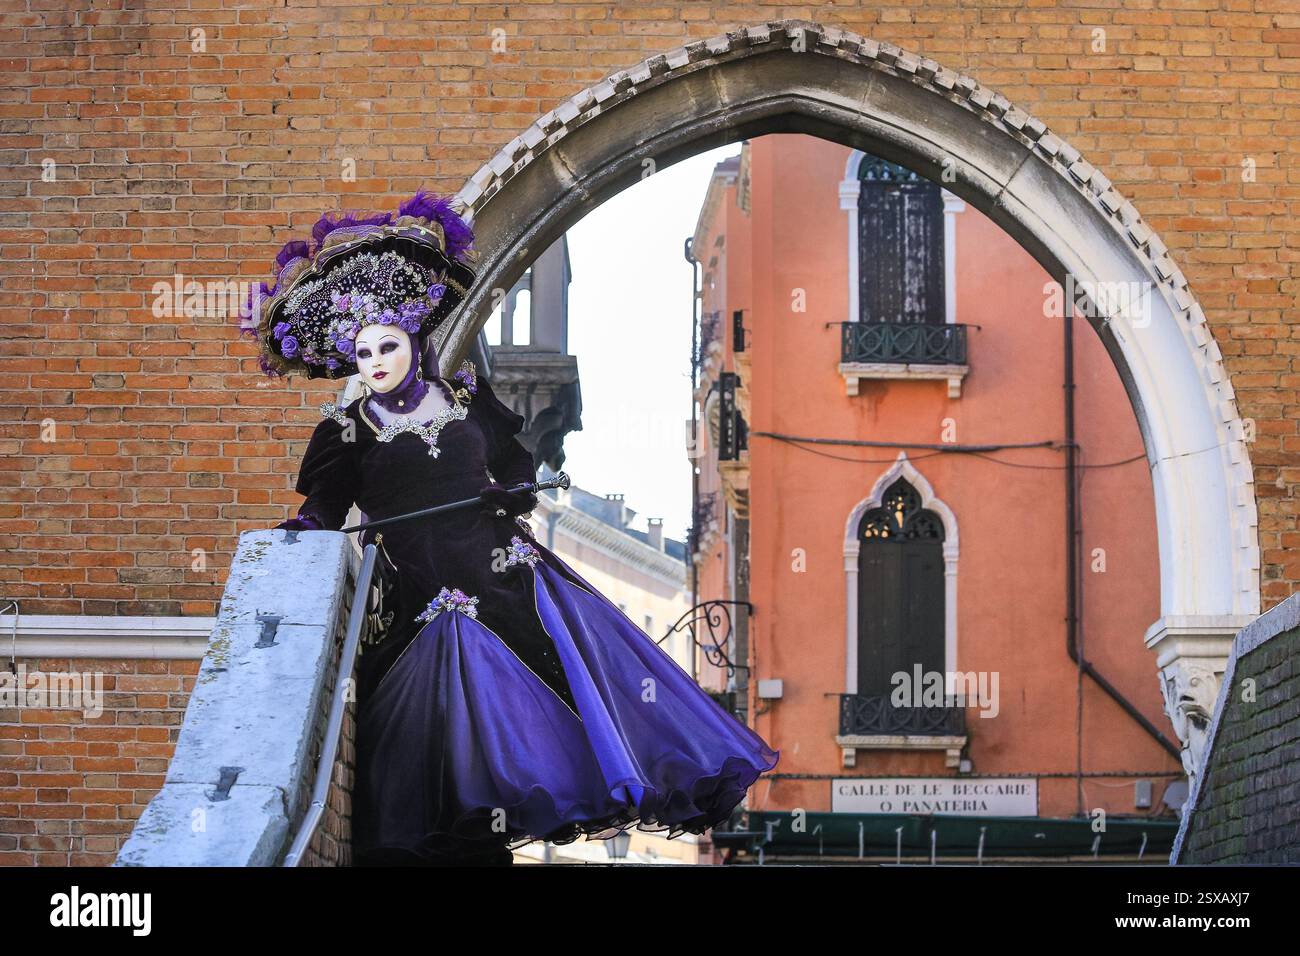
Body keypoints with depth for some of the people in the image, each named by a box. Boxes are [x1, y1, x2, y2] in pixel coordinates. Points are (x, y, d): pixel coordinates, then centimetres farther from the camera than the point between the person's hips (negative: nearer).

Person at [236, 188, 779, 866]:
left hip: (511, 573, 3)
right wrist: (305, 529, -25)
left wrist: (510, 492, -1)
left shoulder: (465, 395, 10)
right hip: (435, 598, -3)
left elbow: (515, 462, 19)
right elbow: (324, 505, -4)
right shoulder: (347, 432, 3)